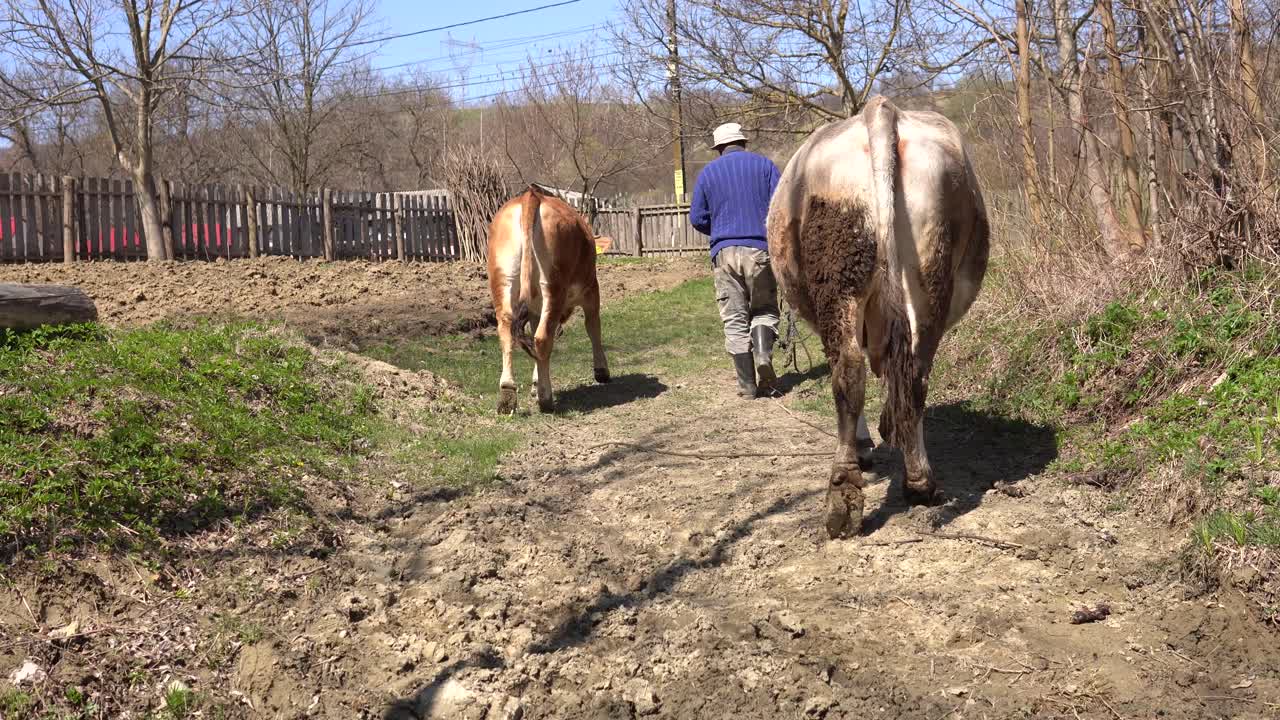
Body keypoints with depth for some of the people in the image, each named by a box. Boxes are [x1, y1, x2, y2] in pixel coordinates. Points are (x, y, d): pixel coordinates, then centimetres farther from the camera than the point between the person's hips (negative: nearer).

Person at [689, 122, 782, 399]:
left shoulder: (708, 172, 9)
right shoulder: (763, 164, 6)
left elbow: (697, 218, 6)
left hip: (724, 252, 0)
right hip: (760, 249, 0)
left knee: (734, 319, 4)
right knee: (765, 308, 14)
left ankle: (747, 384, 2)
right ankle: (763, 352, -14)